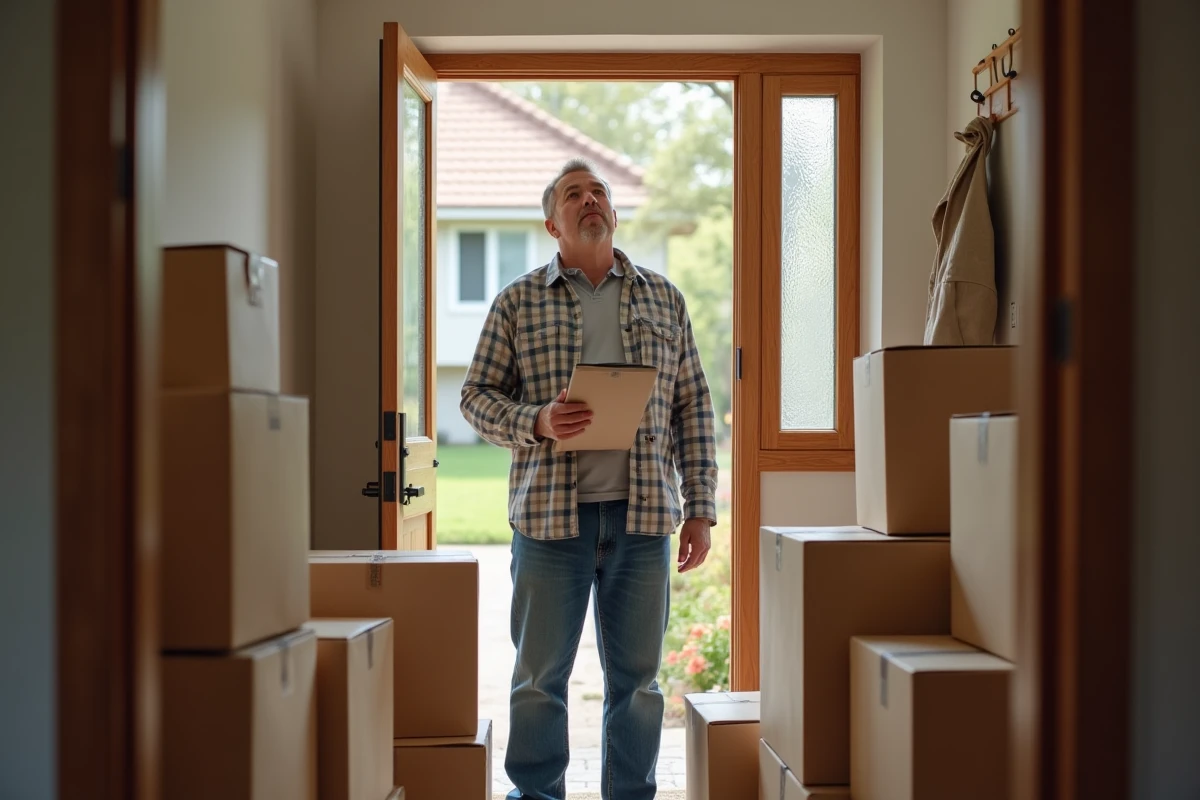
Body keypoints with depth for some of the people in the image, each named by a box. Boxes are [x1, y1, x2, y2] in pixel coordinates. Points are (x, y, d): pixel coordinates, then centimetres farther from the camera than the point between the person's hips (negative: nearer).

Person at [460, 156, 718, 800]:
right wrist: (538, 422, -15)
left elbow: (693, 407, 10)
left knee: (637, 674, 7)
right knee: (540, 672, 5)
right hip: (551, 511, -1)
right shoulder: (519, 302, 6)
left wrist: (700, 508, 4)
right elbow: (477, 395, 5)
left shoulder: (663, 299, 11)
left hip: (644, 512, 2)